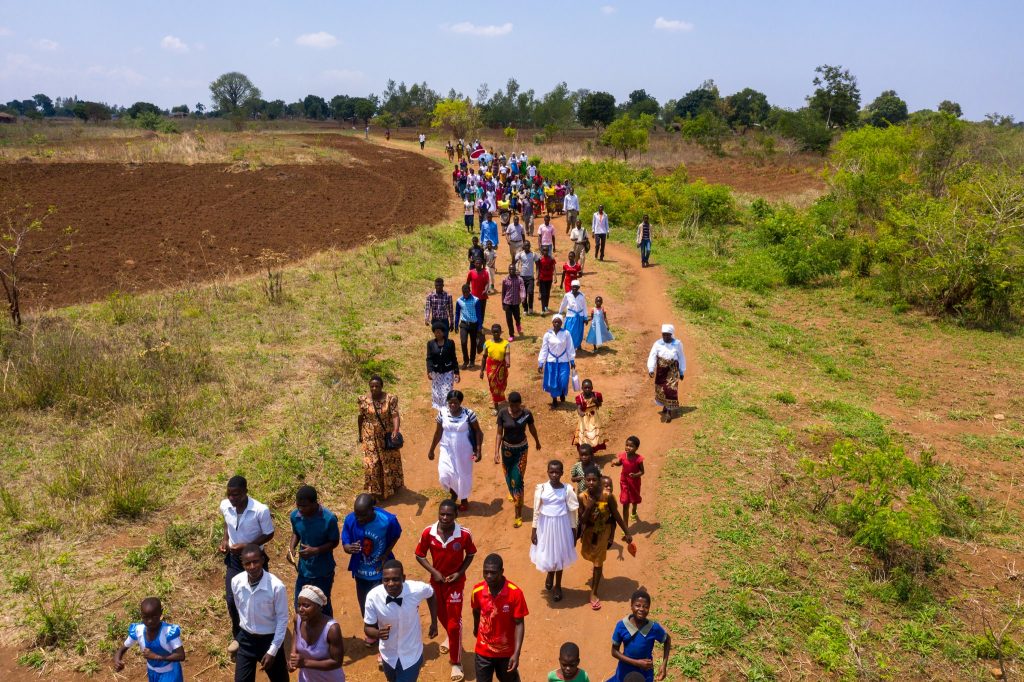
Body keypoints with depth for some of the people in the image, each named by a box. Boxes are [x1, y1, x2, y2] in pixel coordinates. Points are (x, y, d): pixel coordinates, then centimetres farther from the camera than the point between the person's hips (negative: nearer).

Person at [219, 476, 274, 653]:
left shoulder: (260, 510, -29)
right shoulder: (225, 506, -14)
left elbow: (269, 534, -15)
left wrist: (246, 546, -25)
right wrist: (225, 539, -6)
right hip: (233, 558, 4)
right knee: (231, 599, 5)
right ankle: (238, 636, 29)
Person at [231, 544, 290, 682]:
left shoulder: (276, 586, -27)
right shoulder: (236, 582, -14)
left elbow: (282, 620, -16)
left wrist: (272, 651, -16)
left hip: (269, 639, -3)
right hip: (246, 639, 3)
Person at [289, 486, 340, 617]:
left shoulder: (329, 519, -27)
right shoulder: (294, 515, -14)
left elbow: (334, 542, -12)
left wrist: (316, 550, -27)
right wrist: (292, 547, -12)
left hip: (323, 571, -4)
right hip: (304, 569, 4)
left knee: (323, 606, 15)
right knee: (299, 607, 17)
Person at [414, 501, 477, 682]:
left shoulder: (465, 534, -24)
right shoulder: (428, 532, -21)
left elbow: (470, 554, -5)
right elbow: (420, 555, -6)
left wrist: (460, 572, -16)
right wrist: (434, 571, -16)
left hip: (455, 581, -3)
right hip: (437, 579, 3)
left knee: (454, 622, -1)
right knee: (441, 614, 26)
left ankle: (456, 663, 15)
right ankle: (449, 636, 58)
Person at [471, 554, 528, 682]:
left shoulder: (515, 593, -24)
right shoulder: (477, 591, -16)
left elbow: (519, 623, -17)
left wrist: (516, 653, -22)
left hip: (507, 651, -1)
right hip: (483, 651, 1)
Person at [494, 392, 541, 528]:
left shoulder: (527, 413, -17)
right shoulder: (502, 413, -17)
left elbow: (532, 428, 2)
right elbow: (499, 433, -11)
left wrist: (537, 441, 18)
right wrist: (496, 452, -17)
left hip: (521, 448, -2)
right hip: (506, 448, 2)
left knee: (518, 479, -4)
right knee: (508, 475, 22)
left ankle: (519, 515, 1)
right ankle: (512, 492, 58)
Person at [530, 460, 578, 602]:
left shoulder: (567, 489, -11)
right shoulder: (541, 488, -11)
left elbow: (572, 512, -2)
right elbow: (536, 511, -3)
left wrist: (574, 531, 1)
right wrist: (533, 531, -1)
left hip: (561, 525, -1)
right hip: (545, 525, 1)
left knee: (559, 554, 13)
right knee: (546, 553, 15)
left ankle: (557, 586, 34)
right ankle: (550, 573, 49)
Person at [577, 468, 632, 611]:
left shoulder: (607, 496, -27)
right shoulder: (582, 497, -24)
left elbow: (617, 516, -14)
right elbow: (582, 521, -19)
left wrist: (627, 533, -6)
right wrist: (588, 508, -37)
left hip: (603, 531, -2)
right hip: (588, 531, 2)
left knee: (598, 561, 3)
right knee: (589, 555, 25)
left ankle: (593, 593, 16)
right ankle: (596, 571, 60)